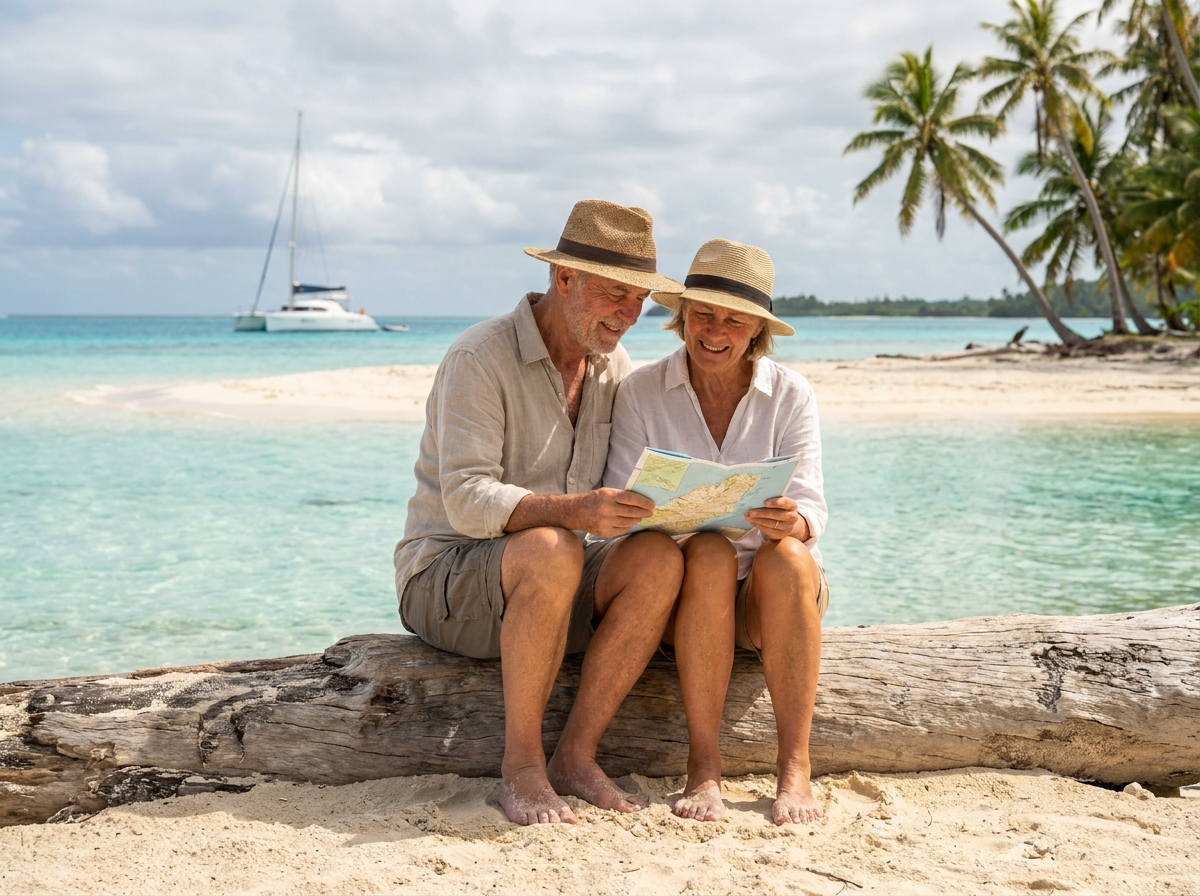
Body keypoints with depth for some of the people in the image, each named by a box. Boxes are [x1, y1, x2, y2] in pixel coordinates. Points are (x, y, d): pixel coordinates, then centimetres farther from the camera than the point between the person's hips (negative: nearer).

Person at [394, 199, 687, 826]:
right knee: (552, 551, -37)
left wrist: (652, 501, -14)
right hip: (445, 576, -6)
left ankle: (575, 756, -18)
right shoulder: (480, 359, -15)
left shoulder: (615, 367, 7)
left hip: (543, 587, 6)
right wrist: (573, 510, -41)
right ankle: (521, 768, -25)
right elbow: (467, 502, -25)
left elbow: (633, 477, 10)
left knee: (659, 559, -22)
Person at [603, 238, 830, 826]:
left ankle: (795, 767, -30)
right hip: (682, 593, -1)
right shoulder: (641, 392, -1)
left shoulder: (790, 395, 0)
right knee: (710, 555, -34)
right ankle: (703, 769, -31)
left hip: (771, 599, 1)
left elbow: (811, 508, -9)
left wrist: (791, 523, -34)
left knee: (784, 557, -33)